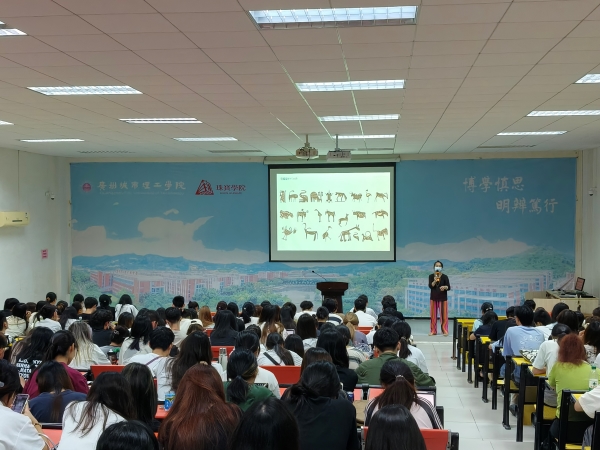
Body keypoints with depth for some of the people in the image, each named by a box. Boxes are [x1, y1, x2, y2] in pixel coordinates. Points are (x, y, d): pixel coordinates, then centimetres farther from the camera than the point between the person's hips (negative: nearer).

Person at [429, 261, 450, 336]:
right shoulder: (431, 276, 1)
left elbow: (449, 287, -7)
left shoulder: (445, 276, -4)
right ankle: (433, 331, 10)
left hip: (443, 298, -2)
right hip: (433, 297, 2)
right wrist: (434, 281, -28)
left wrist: (445, 287, -28)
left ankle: (445, 330, 6)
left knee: (444, 314, -1)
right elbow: (430, 286, -10)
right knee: (433, 315, 4)